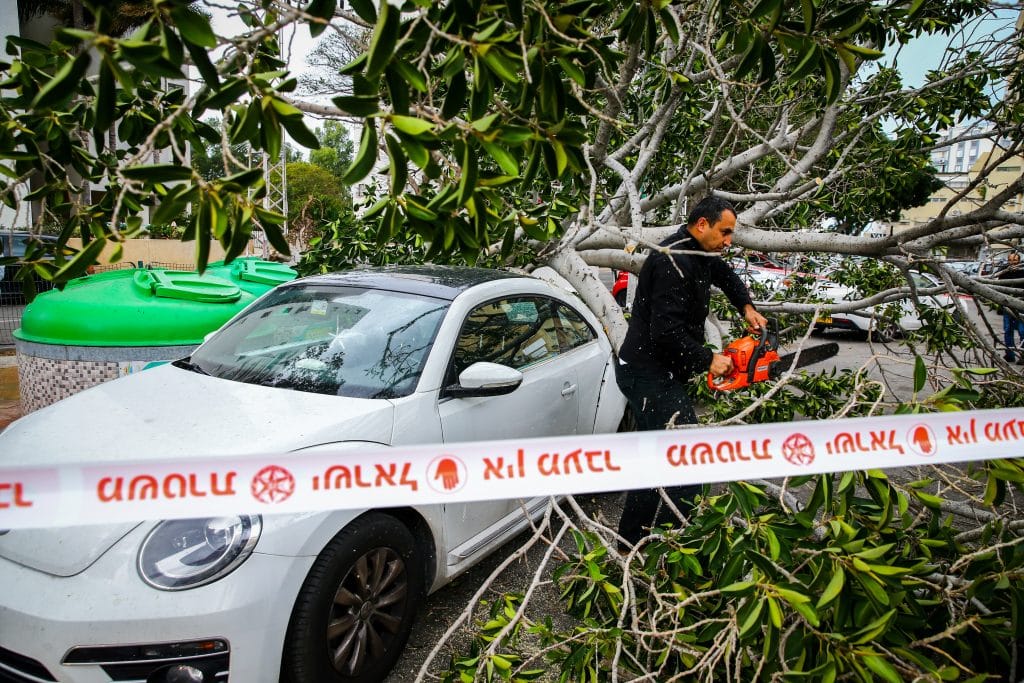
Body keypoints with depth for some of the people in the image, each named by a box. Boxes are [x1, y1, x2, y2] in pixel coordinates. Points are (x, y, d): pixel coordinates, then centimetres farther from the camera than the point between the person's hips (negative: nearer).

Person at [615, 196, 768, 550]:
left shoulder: (697, 255, 11)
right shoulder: (674, 262, -20)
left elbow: (725, 274, 34)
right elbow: (666, 332, -27)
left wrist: (747, 307, 20)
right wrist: (708, 360, -16)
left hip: (647, 374, 11)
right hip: (651, 377, -11)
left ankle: (632, 543, 27)